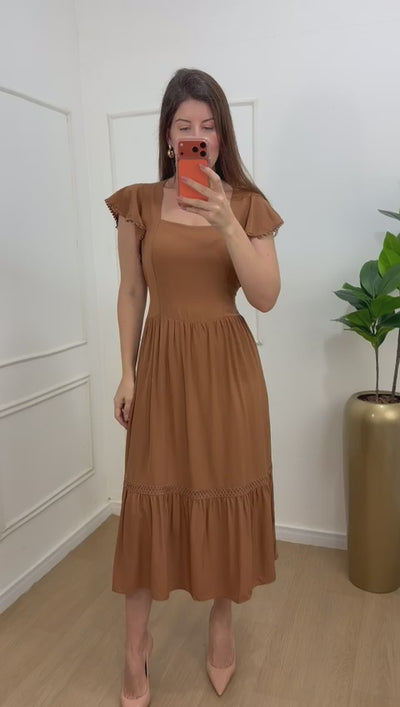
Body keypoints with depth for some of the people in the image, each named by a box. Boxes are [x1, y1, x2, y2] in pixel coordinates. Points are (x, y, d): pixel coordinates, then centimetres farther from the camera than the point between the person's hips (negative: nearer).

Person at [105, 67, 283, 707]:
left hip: (228, 365, 0)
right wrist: (127, 372, 0)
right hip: (162, 363, 0)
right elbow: (131, 294, 5)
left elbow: (267, 297, -8)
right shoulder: (139, 203, 3)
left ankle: (222, 622, 35)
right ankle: (136, 645, 25)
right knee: (150, 499, 5)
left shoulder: (247, 205, 1)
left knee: (227, 493, 9)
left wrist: (226, 222, -20)